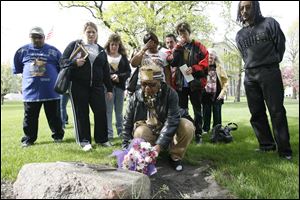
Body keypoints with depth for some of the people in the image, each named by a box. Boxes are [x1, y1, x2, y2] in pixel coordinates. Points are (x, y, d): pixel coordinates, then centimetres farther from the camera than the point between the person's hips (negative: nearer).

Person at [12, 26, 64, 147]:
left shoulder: (53, 51, 2)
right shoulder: (23, 51, 6)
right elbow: (17, 69, 17)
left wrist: (57, 80, 4)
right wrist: (27, 77, 13)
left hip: (51, 90, -1)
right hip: (30, 91, 2)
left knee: (54, 116, 8)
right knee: (30, 117, 10)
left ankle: (58, 136, 24)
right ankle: (28, 139, 23)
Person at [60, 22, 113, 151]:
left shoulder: (101, 50, 17)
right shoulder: (74, 45, 6)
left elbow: (106, 71, 18)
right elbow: (63, 61, 2)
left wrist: (109, 89, 15)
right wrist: (75, 62, -18)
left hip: (97, 86, 3)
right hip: (78, 86, -3)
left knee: (101, 112, 1)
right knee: (81, 114, 1)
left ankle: (102, 139, 16)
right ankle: (84, 141, 11)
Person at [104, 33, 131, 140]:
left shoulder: (123, 57, 10)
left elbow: (128, 71, 6)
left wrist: (119, 77, -10)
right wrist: (110, 76, -19)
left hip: (120, 86, 3)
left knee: (119, 111, 11)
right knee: (108, 110, -4)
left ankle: (121, 132, 19)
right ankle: (109, 133, 2)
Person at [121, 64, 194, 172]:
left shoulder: (170, 94, -17)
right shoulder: (135, 97, -11)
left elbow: (171, 121, -26)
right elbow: (127, 124, -3)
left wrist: (159, 145, -36)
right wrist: (126, 148, -10)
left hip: (167, 134, 0)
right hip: (147, 133, 1)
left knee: (187, 126, -26)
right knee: (140, 132, -34)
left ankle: (175, 157, -5)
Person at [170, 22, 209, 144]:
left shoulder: (198, 46, 3)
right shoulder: (177, 47, 13)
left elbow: (205, 62, -5)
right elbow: (173, 63, -1)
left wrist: (193, 69, -18)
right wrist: (178, 47, -7)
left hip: (195, 83, -3)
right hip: (180, 83, 3)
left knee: (197, 110, 5)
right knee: (182, 110, 8)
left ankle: (198, 135, 11)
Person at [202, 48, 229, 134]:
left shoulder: (219, 67, 1)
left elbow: (225, 81, 1)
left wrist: (222, 93, -5)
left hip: (217, 95, 0)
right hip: (206, 95, 0)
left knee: (217, 114, 4)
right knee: (206, 113, 6)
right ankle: (205, 129, 16)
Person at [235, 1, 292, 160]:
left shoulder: (269, 23, 5)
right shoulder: (240, 35, 15)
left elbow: (280, 45, 7)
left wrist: (272, 63, 11)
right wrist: (252, 67, 11)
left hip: (270, 72, -4)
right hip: (249, 76, 5)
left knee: (277, 112, -6)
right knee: (256, 113, 4)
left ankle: (284, 149, -2)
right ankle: (266, 145, 13)